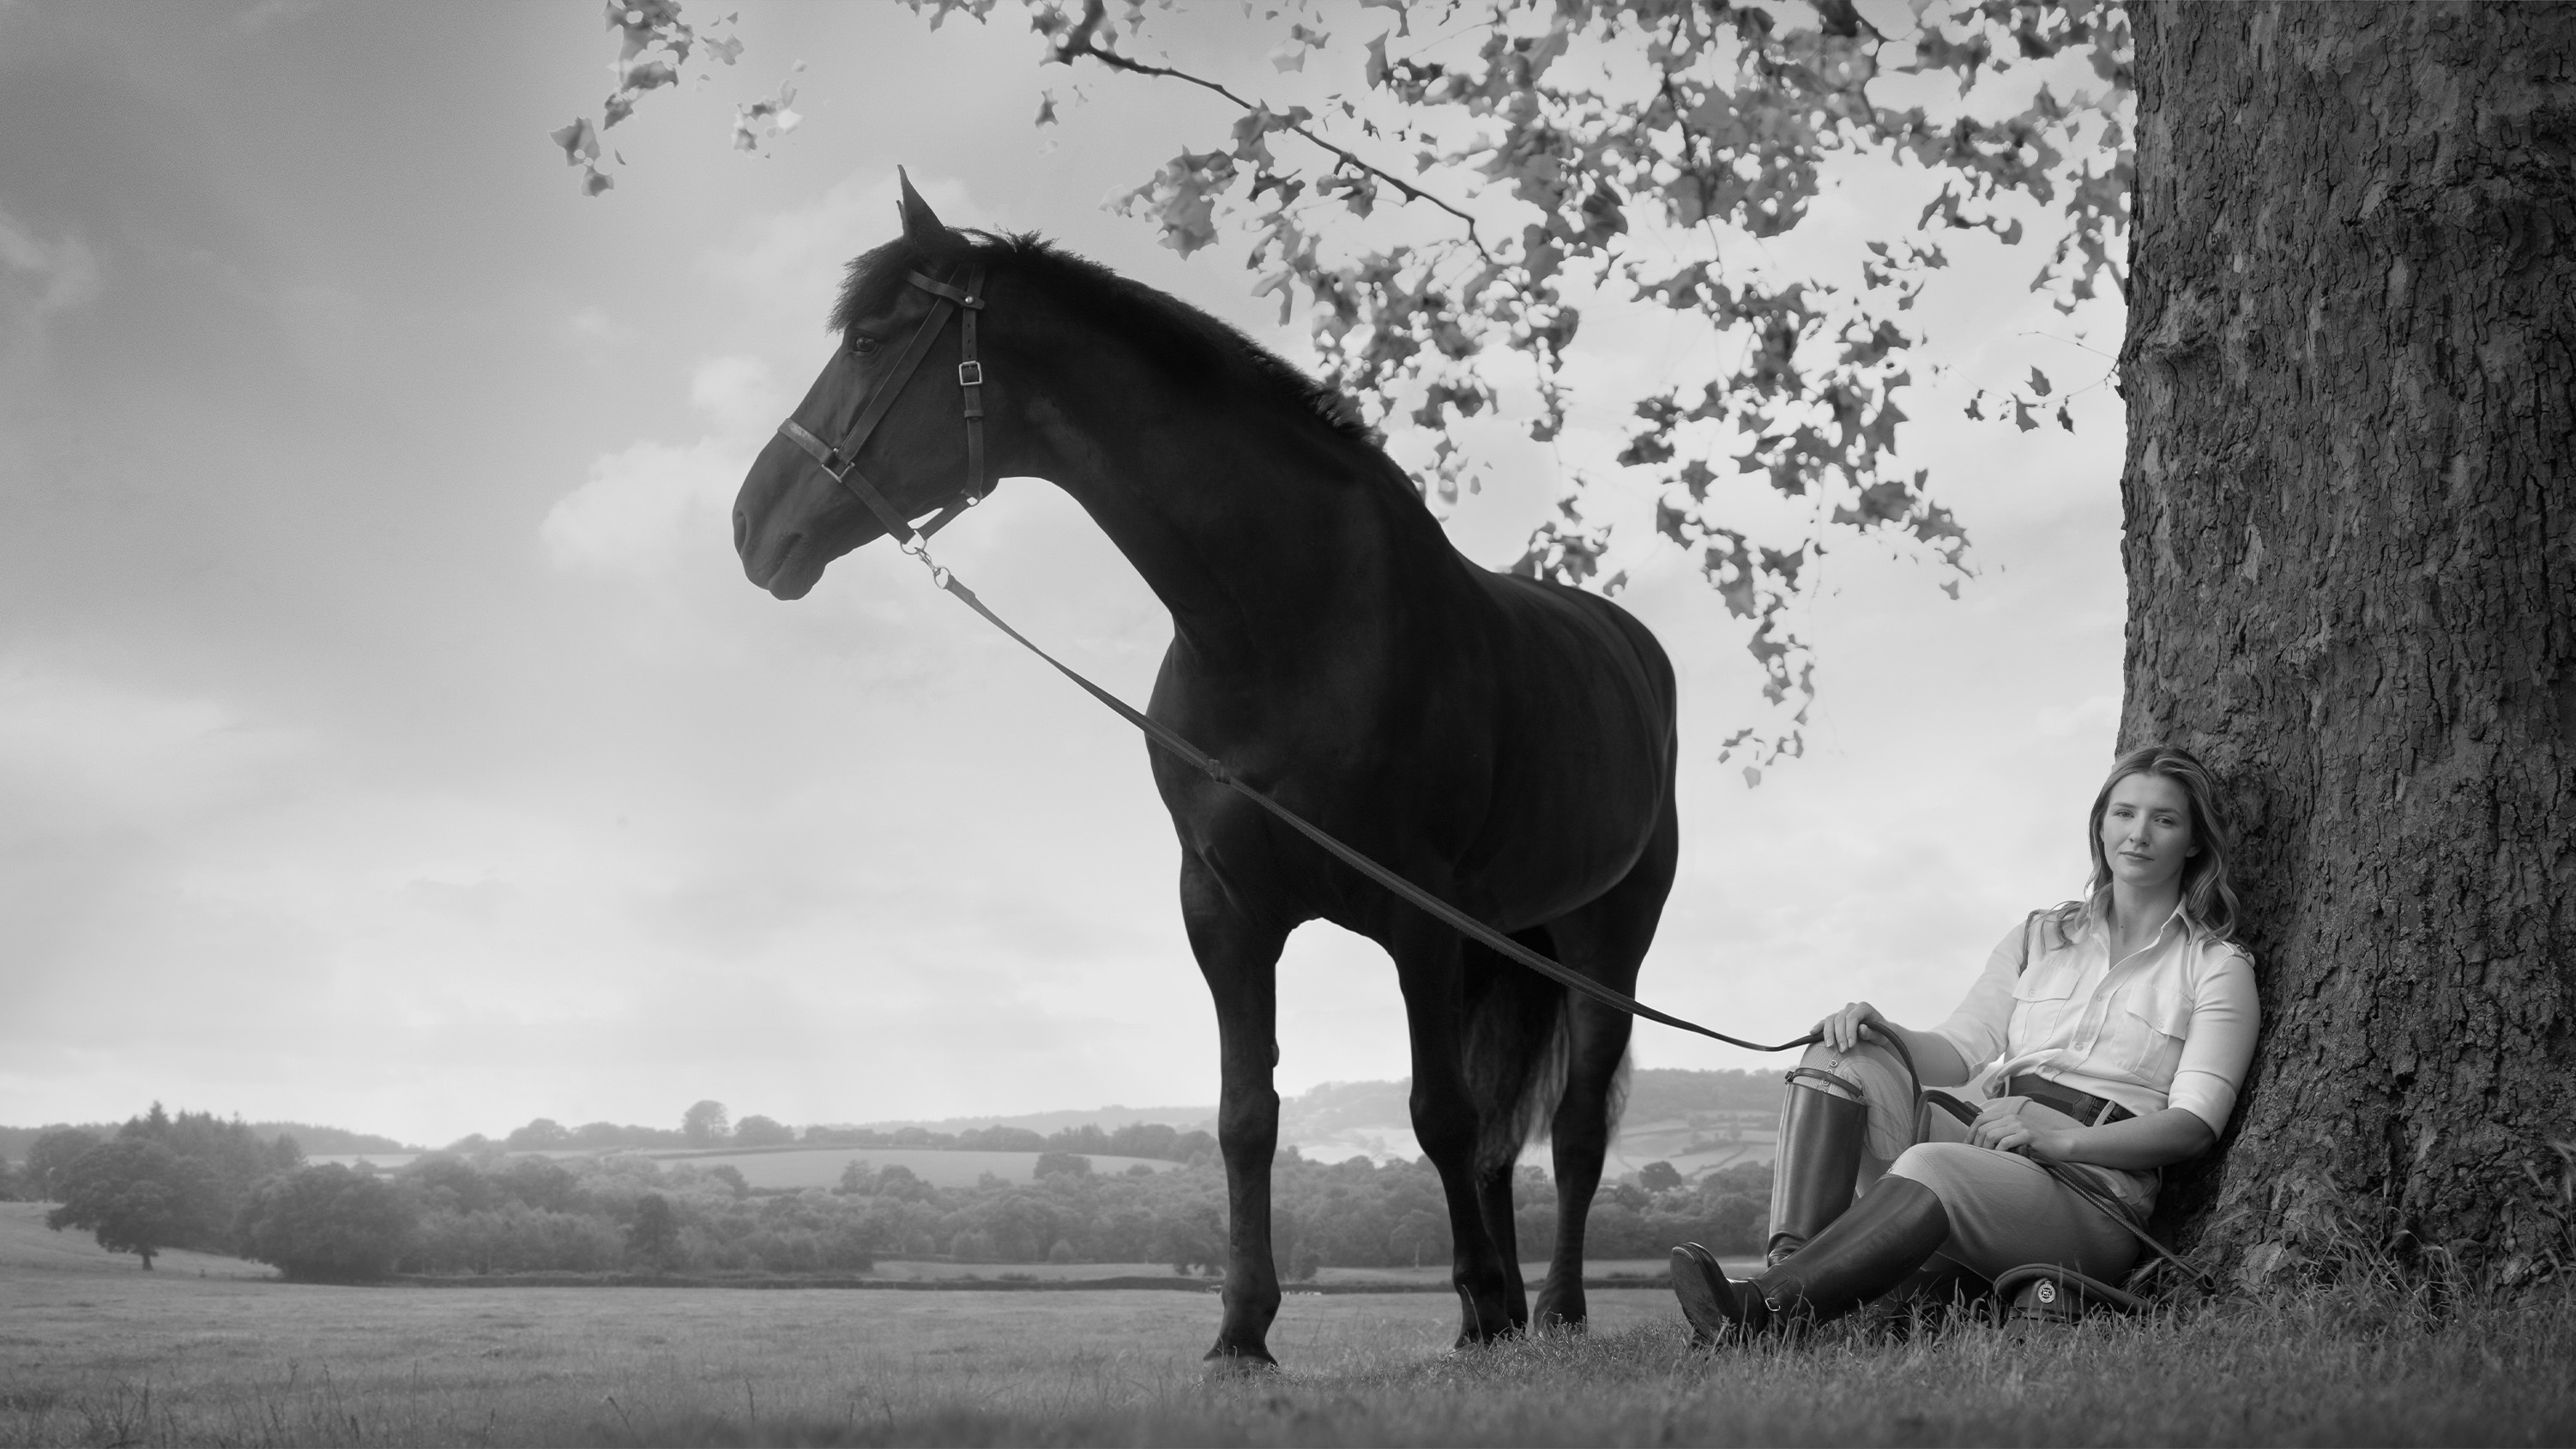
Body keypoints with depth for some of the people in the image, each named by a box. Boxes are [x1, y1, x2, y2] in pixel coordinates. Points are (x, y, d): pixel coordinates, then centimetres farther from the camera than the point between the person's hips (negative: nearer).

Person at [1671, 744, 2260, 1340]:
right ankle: (1791, 1265, -40)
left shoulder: (2218, 966, 11)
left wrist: (2063, 1138, -17)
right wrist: (1883, 1033, -9)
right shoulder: (2041, 935, 25)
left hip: (2092, 1184, -5)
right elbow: (1960, 1051, 15)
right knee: (1841, 1059, -19)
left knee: (1932, 1169, -37)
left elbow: (2195, 1123, -1)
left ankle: (1758, 1311, -51)